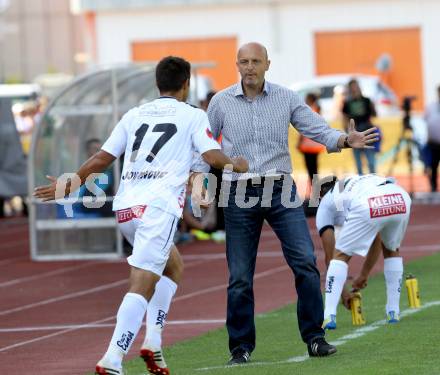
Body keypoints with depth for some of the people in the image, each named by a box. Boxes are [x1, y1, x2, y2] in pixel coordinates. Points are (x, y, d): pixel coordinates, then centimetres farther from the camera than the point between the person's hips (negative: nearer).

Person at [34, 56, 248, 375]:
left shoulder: (134, 115, 20)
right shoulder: (192, 115, 9)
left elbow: (102, 159, 17)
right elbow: (213, 156, -1)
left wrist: (70, 184, 26)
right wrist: (235, 165, 19)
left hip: (124, 206, 6)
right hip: (159, 205, -6)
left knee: (171, 264, 26)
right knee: (142, 285, -12)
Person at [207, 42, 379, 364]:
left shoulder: (286, 98, 4)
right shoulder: (221, 102, 3)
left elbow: (319, 130, 1)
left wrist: (346, 140, -19)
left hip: (281, 191, 0)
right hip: (239, 194, 0)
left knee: (305, 262, -12)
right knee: (240, 276, 0)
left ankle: (314, 337, -3)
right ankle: (241, 347, 13)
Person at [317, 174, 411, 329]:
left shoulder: (325, 204, 30)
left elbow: (330, 256, 26)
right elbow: (377, 241, 47)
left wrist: (342, 293, 34)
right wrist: (364, 275, 54)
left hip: (368, 208, -5)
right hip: (401, 200, 5)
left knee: (340, 255, 15)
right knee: (391, 250, 32)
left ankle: (329, 317, 3)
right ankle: (394, 312, 30)